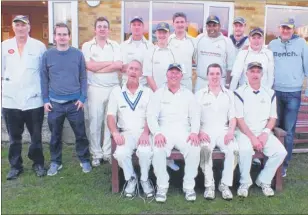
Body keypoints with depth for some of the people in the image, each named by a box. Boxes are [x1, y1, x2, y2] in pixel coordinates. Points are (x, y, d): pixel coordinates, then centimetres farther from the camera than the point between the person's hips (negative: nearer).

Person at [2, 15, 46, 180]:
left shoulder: (39, 46, 0)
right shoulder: (4, 46, 7)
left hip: (34, 99, -2)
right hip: (11, 100, 2)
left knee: (36, 135, 9)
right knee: (14, 137, 12)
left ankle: (38, 163, 25)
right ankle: (15, 166, 25)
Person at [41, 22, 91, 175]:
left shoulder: (78, 54, 0)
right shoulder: (48, 55, 1)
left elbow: (83, 78, 3)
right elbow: (44, 79, 4)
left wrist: (82, 98, -4)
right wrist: (45, 100, -1)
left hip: (75, 102, -1)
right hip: (55, 103, 1)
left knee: (80, 134, 7)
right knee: (55, 135, 12)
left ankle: (84, 160, 24)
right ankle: (55, 162, 28)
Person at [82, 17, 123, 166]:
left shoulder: (115, 45, 8)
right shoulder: (87, 46, 3)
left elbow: (119, 65, -7)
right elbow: (90, 66, -12)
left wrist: (98, 68, -11)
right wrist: (110, 62, -5)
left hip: (113, 88, 2)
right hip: (95, 89, -1)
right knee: (95, 122, 3)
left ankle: (108, 152, 18)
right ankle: (96, 154, 15)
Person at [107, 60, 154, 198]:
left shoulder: (148, 92, 11)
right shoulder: (116, 92, 11)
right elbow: (111, 115, 5)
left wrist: (145, 133, -16)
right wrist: (115, 133, -12)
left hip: (144, 133, 0)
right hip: (126, 133, 1)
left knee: (145, 152, -31)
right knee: (121, 153, -29)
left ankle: (145, 179, -2)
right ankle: (130, 178, 0)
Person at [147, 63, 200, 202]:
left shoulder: (188, 94, 15)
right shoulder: (158, 94, 9)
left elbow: (195, 115, 9)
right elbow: (151, 116, -1)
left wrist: (194, 132, -10)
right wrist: (157, 133, -18)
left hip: (184, 131, 1)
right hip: (164, 131, -1)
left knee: (195, 149, -29)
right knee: (158, 151, -32)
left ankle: (189, 186, -10)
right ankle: (162, 186, -11)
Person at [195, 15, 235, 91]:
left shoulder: (227, 41, 0)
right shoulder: (199, 38, 6)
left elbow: (230, 65, 1)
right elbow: (194, 57, 13)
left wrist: (227, 83, -1)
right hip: (201, 82, 2)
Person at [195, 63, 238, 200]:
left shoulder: (229, 94, 15)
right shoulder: (199, 94, 8)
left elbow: (232, 118, 13)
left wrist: (231, 131, -6)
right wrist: (199, 132, -15)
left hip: (223, 131, 2)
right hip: (206, 131, -2)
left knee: (233, 149, -29)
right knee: (205, 149, -34)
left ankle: (225, 184, -13)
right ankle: (209, 184, -19)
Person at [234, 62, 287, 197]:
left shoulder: (270, 93, 10)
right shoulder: (240, 93, -3)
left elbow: (273, 117, 10)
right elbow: (239, 119, -8)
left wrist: (265, 133, -8)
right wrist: (252, 137, -17)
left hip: (264, 133, 4)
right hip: (245, 132, -4)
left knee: (280, 152, -19)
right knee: (244, 150, -33)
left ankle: (264, 181, 4)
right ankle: (245, 182, -8)